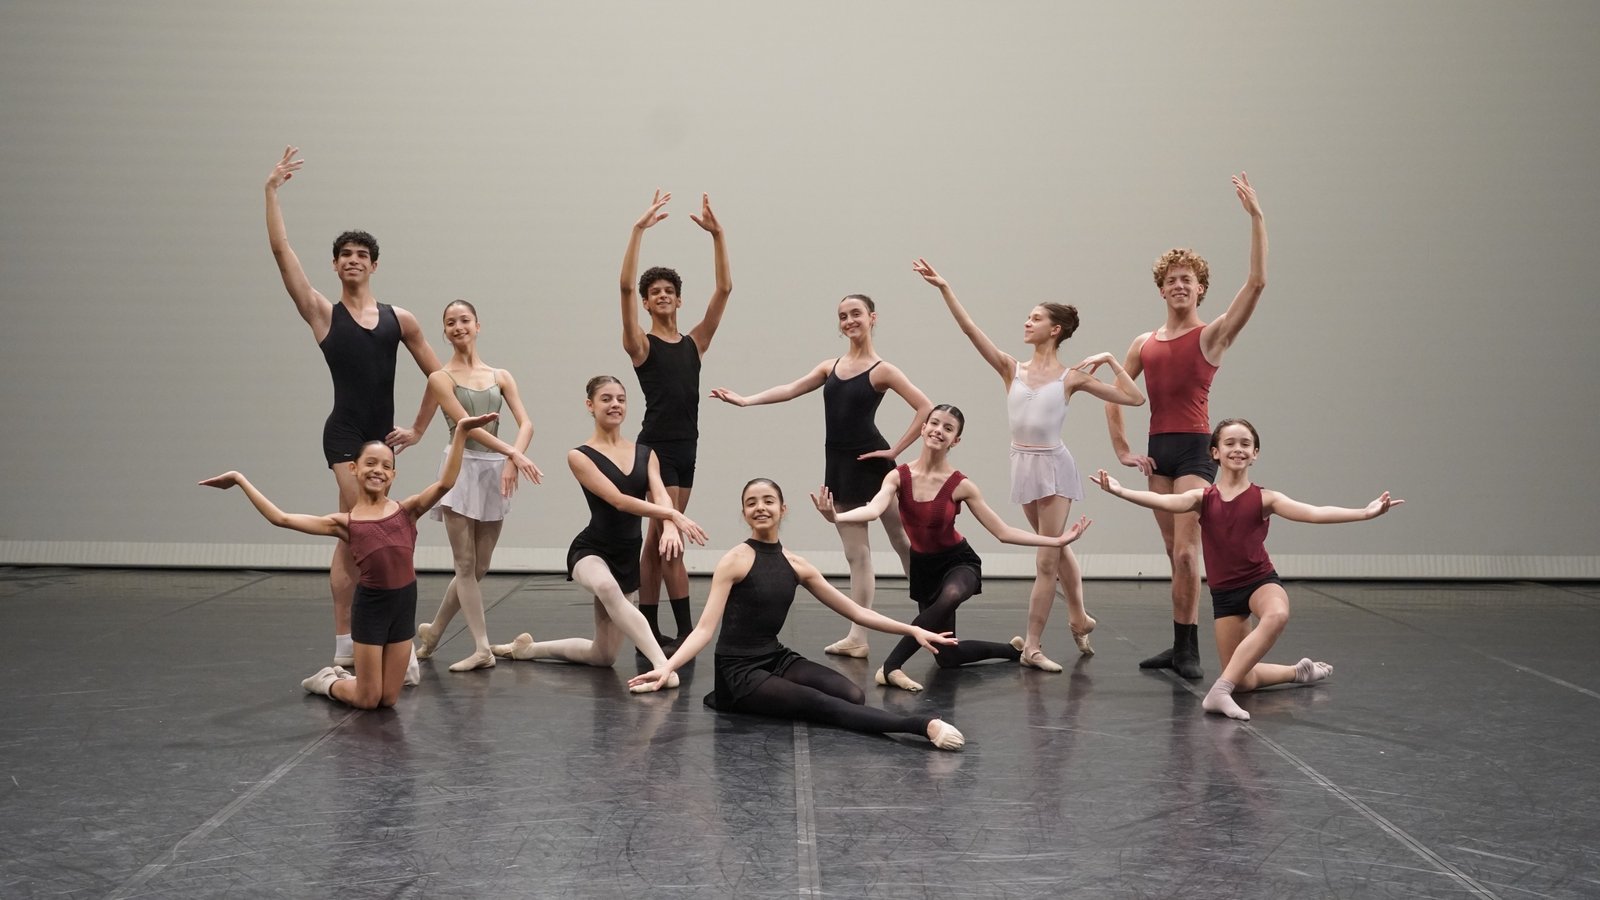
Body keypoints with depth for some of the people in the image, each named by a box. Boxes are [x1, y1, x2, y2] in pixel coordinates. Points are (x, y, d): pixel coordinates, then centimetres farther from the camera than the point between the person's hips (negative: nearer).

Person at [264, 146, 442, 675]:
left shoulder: (399, 319, 8)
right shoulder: (322, 313, 2)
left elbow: (436, 375, 14)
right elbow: (281, 251, -5)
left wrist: (417, 430, 9)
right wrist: (272, 191, -7)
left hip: (382, 437, 4)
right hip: (345, 434, -4)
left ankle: (346, 647, 17)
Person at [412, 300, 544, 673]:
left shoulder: (500, 376, 10)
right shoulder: (441, 378, -1)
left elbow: (526, 423, 0)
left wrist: (511, 462, -19)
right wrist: (514, 453, -23)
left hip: (495, 472, 4)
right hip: (462, 470, -4)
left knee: (478, 568, 8)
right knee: (466, 566, -4)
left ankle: (433, 631, 26)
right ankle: (482, 648, -2)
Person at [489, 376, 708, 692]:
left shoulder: (645, 453, 8)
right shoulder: (580, 456, -6)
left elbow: (660, 495, -9)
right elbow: (618, 500, -19)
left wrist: (670, 528, -32)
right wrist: (674, 516, -30)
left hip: (628, 556, 6)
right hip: (591, 549, -5)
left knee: (603, 656, 10)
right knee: (607, 588, -44)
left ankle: (528, 648, 34)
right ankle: (661, 663, -47)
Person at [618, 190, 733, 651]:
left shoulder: (695, 343, 10)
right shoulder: (641, 345, -3)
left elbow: (724, 288, 3)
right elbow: (625, 286, -16)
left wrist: (717, 234, -5)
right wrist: (639, 229, -21)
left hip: (686, 448, 6)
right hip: (656, 447, -6)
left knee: (657, 539, 12)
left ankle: (648, 630, 17)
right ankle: (686, 630, -6)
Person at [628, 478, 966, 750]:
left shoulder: (796, 565, 6)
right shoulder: (735, 561, -9)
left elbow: (856, 611, 11)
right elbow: (706, 628, -17)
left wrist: (913, 630, 7)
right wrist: (668, 666, -34)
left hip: (778, 659, 6)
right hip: (739, 669, -6)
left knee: (853, 695, -19)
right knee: (820, 704, -29)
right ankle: (921, 725, -39)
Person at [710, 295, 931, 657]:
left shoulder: (882, 370, -6)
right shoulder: (831, 366, 11)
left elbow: (925, 408, -13)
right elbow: (790, 390, 8)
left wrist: (895, 450, -14)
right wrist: (745, 400, -2)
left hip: (870, 463, -6)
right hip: (839, 464, 6)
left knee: (904, 542, 7)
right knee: (855, 552, 6)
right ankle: (857, 637, 6)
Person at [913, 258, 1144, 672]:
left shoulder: (1072, 377, -3)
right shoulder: (1012, 369, 4)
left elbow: (1134, 397, -2)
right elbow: (970, 330, -5)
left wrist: (1111, 360, -6)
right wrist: (944, 288, -11)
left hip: (1053, 467, -4)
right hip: (1024, 466, 4)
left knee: (1047, 560, -2)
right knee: (1057, 548, 20)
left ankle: (1032, 646, 3)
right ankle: (1080, 619, 38)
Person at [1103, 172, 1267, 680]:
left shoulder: (1212, 335, -2)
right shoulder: (1144, 344, 12)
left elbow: (1256, 283, -14)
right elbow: (1113, 398, 17)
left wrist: (1256, 218, -19)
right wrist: (1122, 450, 7)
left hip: (1195, 449, -5)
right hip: (1158, 450, 5)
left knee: (1186, 550, -14)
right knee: (1176, 553, 10)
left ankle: (1188, 650, -9)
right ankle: (1180, 646, 16)